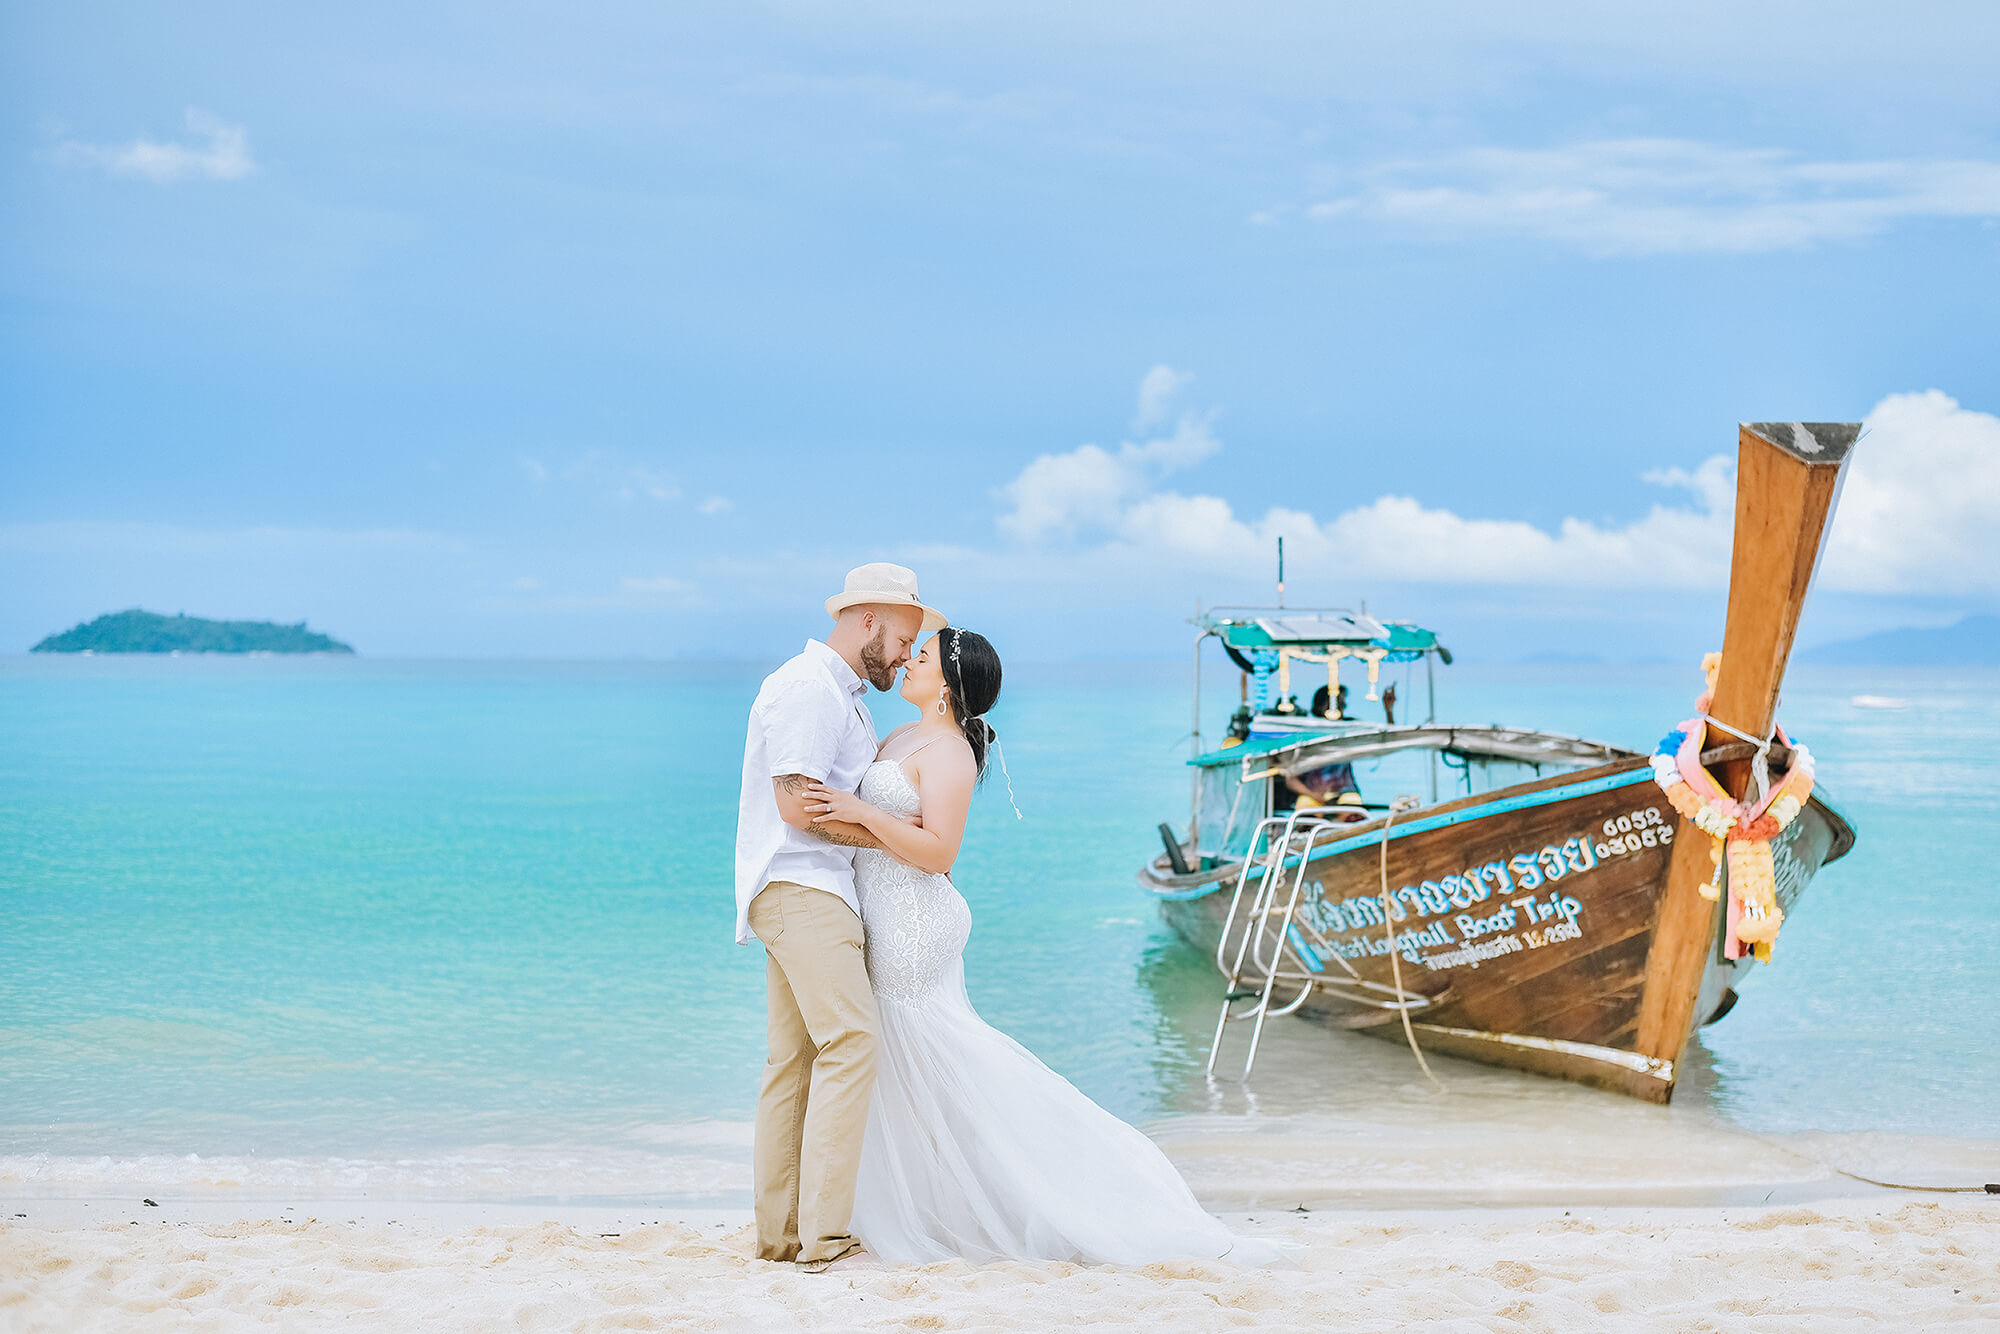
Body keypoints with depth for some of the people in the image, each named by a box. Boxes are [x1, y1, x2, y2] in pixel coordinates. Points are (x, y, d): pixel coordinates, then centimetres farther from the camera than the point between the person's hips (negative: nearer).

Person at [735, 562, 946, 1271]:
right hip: (798, 888, -11)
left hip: (816, 894, 11)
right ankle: (824, 1232, -22)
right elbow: (798, 805, -19)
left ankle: (781, 1231, 10)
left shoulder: (845, 697, 23)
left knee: (796, 1060, 8)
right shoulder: (806, 687, -11)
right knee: (850, 1041, -19)